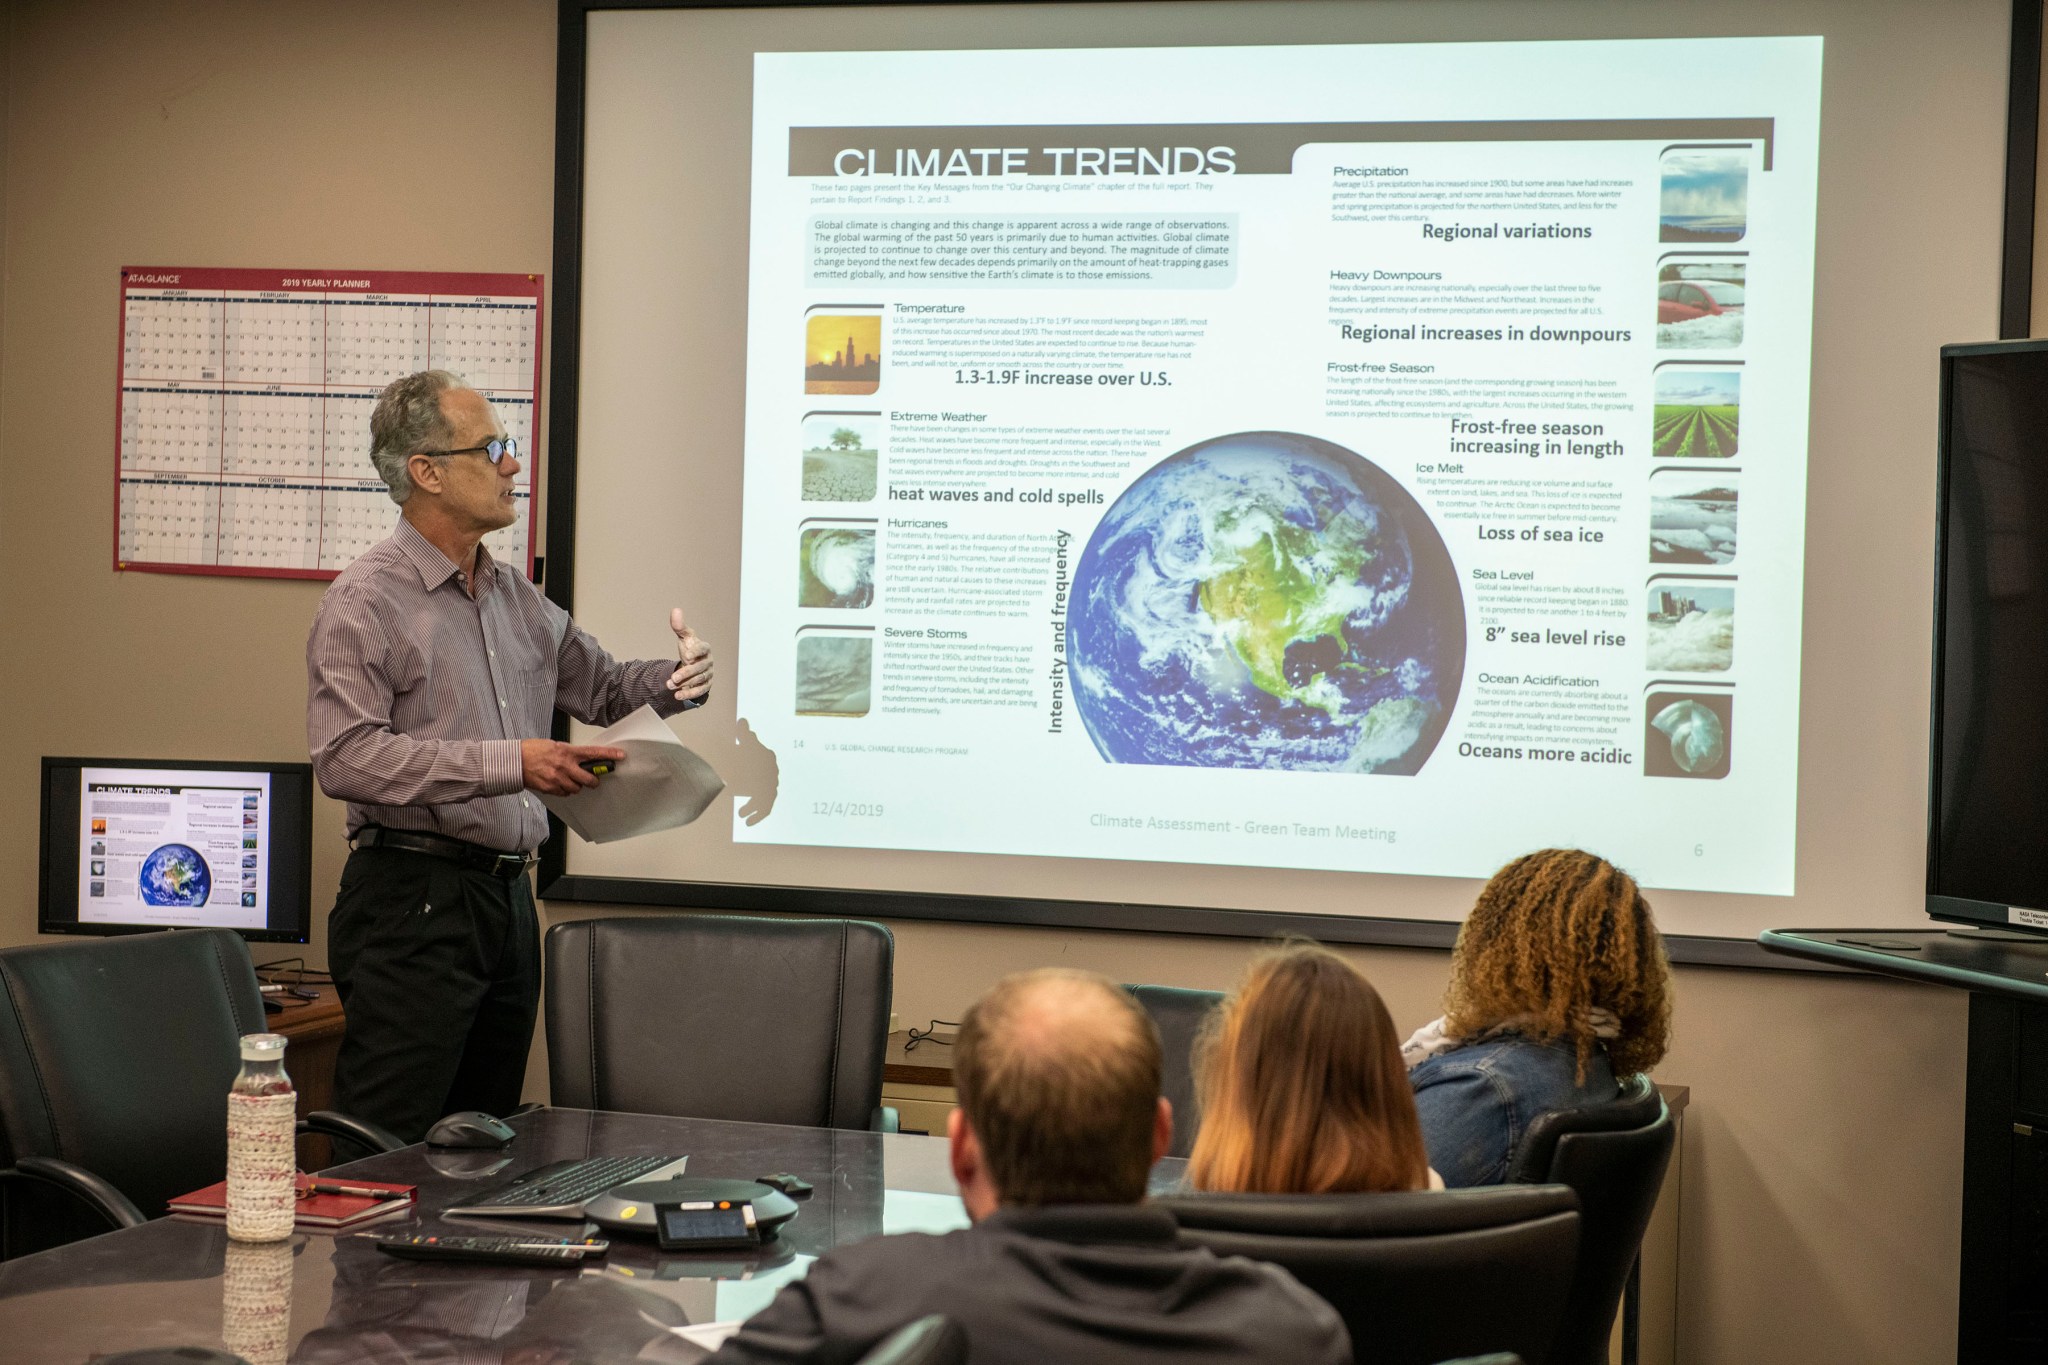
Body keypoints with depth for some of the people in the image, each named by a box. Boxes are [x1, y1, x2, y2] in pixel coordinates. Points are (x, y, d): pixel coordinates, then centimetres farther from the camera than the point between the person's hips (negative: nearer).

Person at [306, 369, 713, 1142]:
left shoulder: (515, 599, 15)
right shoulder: (365, 602, -8)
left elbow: (600, 686, 26)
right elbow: (346, 757, -20)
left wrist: (673, 681, 2)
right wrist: (508, 763, -24)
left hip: (506, 899, 8)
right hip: (412, 900, -8)